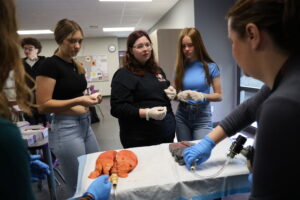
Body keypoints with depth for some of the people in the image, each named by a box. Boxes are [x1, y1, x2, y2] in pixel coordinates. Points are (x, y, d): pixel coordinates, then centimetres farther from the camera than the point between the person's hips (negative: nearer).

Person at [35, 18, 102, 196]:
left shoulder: (76, 66, 11)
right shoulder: (50, 64, -12)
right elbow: (43, 106, -16)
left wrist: (90, 99, 4)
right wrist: (77, 101, -26)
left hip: (86, 123, 8)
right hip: (66, 127, -8)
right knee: (79, 186, 4)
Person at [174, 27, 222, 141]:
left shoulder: (210, 67, -4)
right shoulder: (181, 67, 3)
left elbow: (219, 96, -2)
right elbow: (176, 93, 8)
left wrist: (203, 96, -20)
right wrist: (179, 96, -14)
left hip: (202, 116, -2)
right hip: (182, 115, 3)